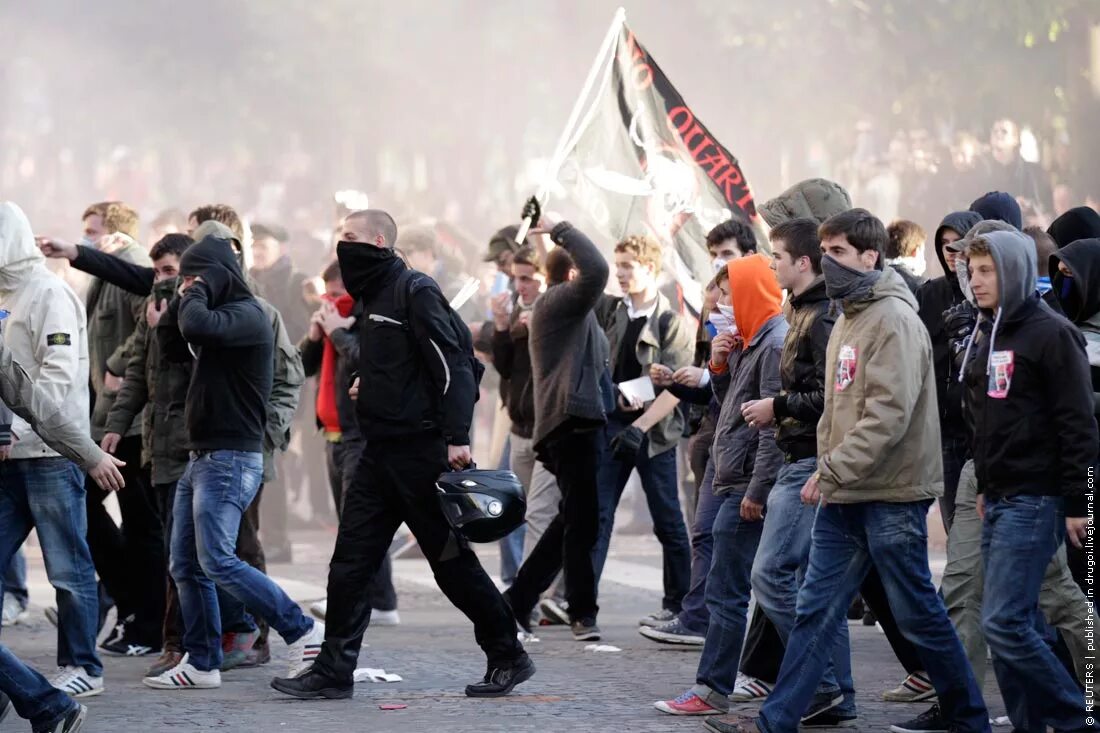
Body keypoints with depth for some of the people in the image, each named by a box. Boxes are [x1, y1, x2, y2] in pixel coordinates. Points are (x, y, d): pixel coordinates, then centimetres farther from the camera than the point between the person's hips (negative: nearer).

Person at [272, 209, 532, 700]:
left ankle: (509, 657, 11)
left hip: (422, 452, -9)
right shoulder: (373, 298, 16)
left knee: (452, 561, -1)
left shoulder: (415, 293, -11)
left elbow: (454, 367, -17)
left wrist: (456, 437, -23)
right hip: (381, 452, 9)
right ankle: (333, 672, 5)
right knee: (350, 561, 3)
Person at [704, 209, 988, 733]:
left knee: (918, 614, 0)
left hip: (890, 493, -9)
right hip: (844, 494, 9)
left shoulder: (893, 320, -14)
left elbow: (888, 413, -23)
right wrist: (825, 470, 12)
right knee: (815, 609, 7)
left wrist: (831, 469, -22)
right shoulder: (848, 318, 15)